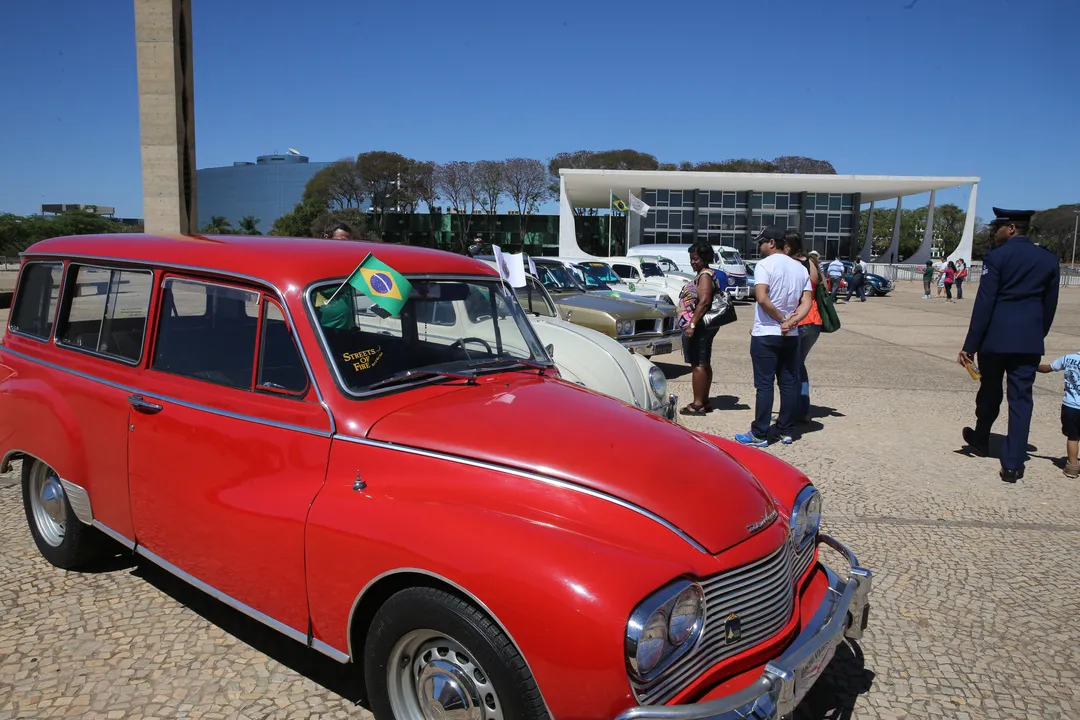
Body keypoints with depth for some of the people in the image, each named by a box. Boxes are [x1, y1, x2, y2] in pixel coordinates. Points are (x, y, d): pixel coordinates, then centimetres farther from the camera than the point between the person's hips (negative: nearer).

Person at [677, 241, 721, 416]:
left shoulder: (705, 276, -14)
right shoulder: (704, 275, 18)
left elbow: (704, 302, -24)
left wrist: (692, 324, -27)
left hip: (698, 327, -11)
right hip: (703, 327, 11)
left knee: (698, 365, -9)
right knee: (704, 364, 13)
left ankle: (698, 404, -8)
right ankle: (703, 402, 21)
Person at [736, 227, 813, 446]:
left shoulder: (765, 265, -10)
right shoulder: (800, 268, 11)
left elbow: (762, 298, -22)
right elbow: (807, 302, 2)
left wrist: (781, 319, -12)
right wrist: (791, 321, -9)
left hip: (765, 335, -6)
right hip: (791, 336, 6)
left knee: (764, 385, -4)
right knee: (789, 384, 11)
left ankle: (759, 434, 0)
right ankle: (786, 431, 18)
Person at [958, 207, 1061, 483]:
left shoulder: (996, 256, -8)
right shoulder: (1049, 259, 7)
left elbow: (984, 304, -12)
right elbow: (1050, 305, 10)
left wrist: (970, 345, -10)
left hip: (995, 337, -3)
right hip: (1030, 341, 3)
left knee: (990, 390, 16)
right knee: (1021, 399, 3)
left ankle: (981, 439, 37)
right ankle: (1013, 464, 2)